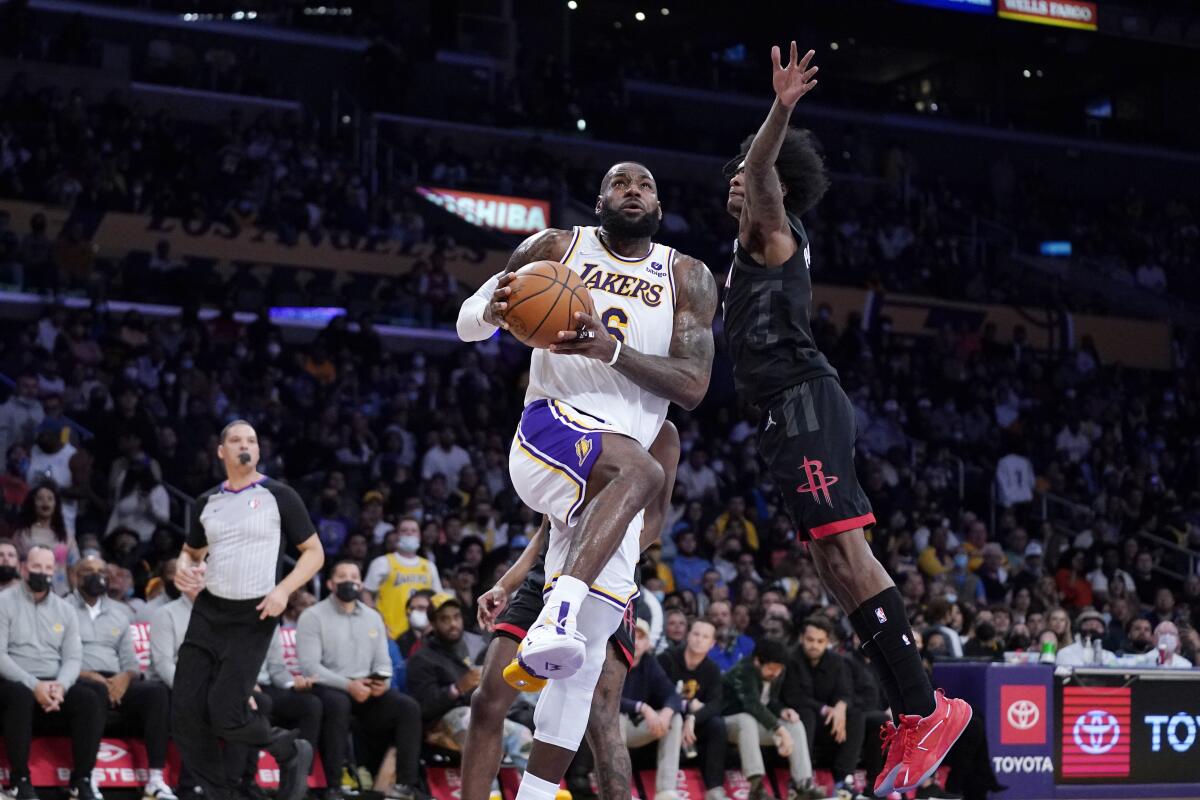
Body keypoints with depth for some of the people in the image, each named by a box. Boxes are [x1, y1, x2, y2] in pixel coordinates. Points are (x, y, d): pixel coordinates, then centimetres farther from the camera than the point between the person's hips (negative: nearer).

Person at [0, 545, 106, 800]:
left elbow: (73, 658, 6)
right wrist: (34, 685, -23)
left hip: (54, 684, 4)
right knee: (21, 696, -39)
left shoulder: (65, 609, 14)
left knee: (92, 700, -24)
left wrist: (60, 686, -17)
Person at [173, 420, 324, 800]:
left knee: (225, 714, -14)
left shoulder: (279, 496, -2)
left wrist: (283, 590, -14)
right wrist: (183, 567, 0)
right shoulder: (207, 501, 10)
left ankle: (292, 752, 13)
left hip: (253, 617, -5)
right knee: (185, 712, -3)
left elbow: (314, 552, 1)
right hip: (208, 612, 5)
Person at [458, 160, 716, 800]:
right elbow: (466, 325, 10)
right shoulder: (555, 249, 7)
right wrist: (494, 309, -15)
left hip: (610, 482, 4)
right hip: (553, 431, -4)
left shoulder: (687, 279, 10)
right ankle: (554, 619, -49)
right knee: (638, 470, -38)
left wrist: (613, 350, -17)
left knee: (587, 656, 1)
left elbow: (693, 386, -1)